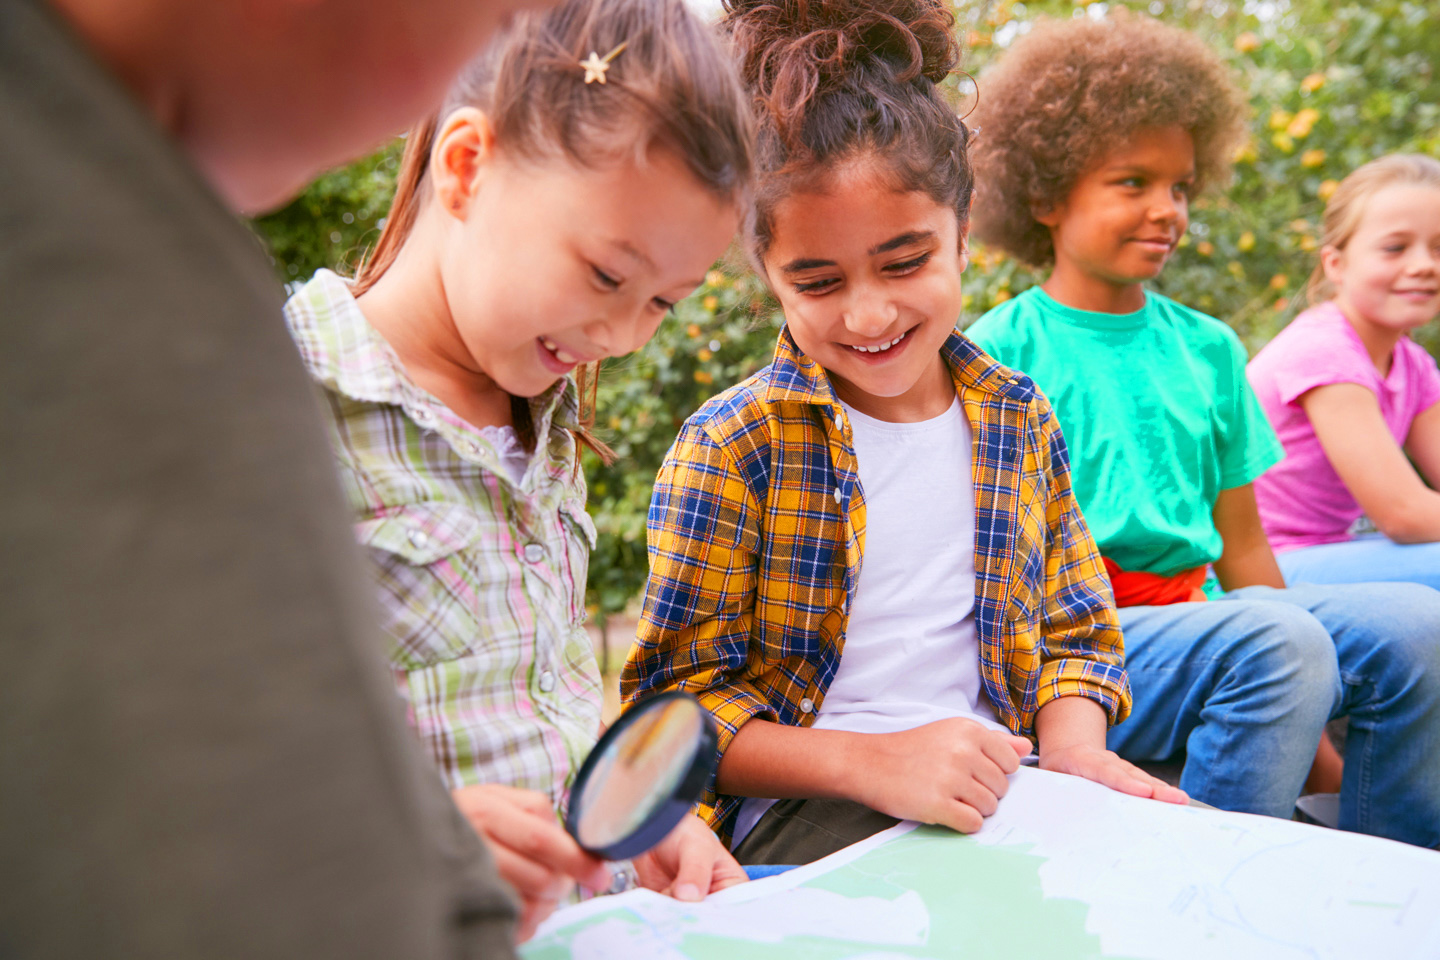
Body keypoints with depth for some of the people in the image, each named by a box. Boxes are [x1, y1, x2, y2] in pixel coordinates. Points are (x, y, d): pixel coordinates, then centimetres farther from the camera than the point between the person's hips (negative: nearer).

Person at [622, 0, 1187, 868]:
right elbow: (675, 701, -8)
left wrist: (1074, 749, -6)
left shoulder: (1020, 422, 9)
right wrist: (872, 761, -21)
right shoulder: (733, 446, -7)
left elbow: (1074, 635, 17)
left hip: (992, 787, 6)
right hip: (803, 806, -6)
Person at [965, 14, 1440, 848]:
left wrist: (1315, 749, 13)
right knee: (1279, 643, -29)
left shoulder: (1208, 349, 15)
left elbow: (1242, 543, 16)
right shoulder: (1002, 351, -3)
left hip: (1197, 617, 6)